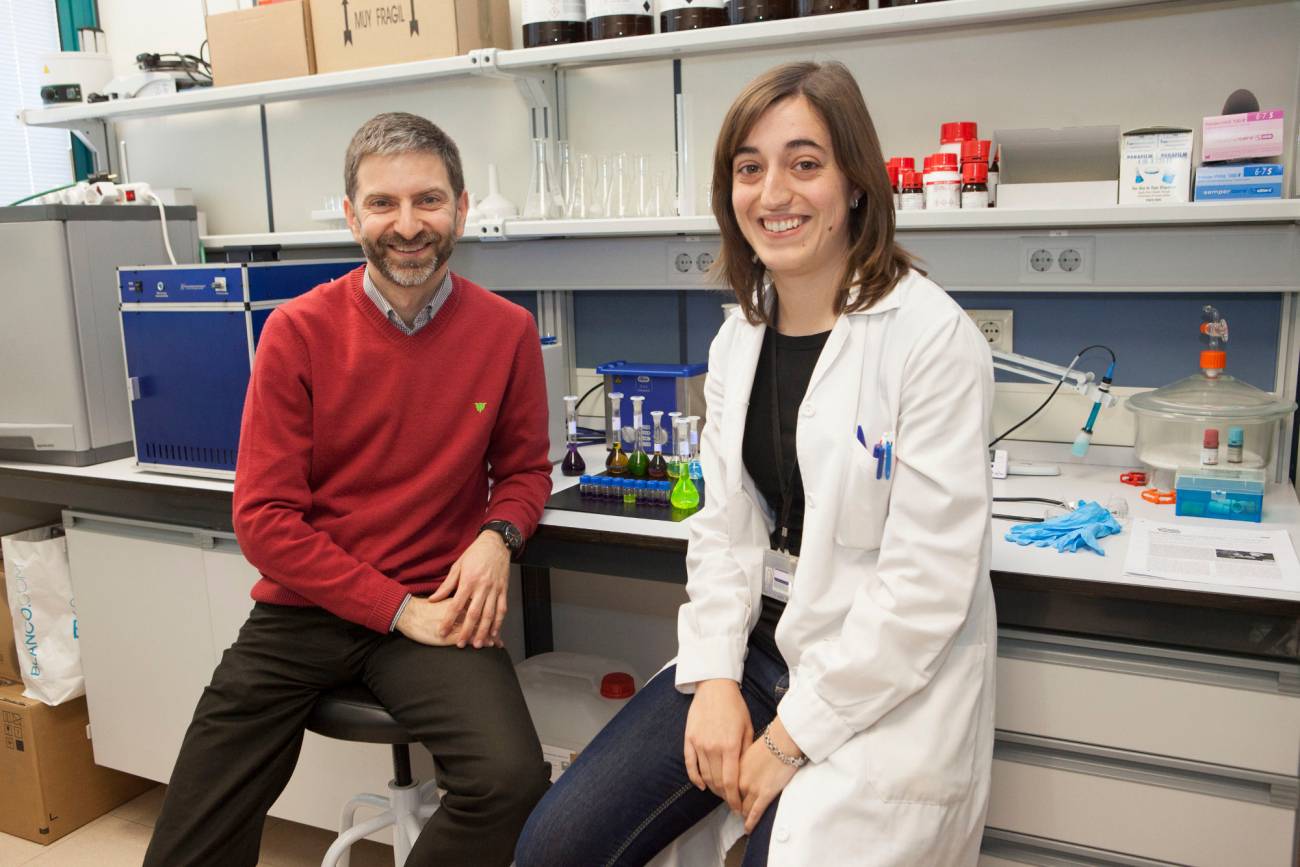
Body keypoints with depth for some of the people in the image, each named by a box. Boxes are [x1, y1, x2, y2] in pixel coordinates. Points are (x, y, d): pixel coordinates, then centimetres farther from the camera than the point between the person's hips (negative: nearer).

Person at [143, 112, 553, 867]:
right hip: (303, 608, 1)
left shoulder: (507, 332, -4)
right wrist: (397, 608, -13)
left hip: (434, 605, 0)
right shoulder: (299, 331, -6)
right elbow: (264, 516, -7)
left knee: (511, 778, -25)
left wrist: (498, 537, -13)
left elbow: (526, 469, 10)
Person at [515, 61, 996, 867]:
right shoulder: (740, 337, 5)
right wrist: (714, 678, -8)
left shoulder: (934, 338, -16)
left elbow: (927, 580, -18)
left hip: (885, 687, -5)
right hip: (759, 646, 6)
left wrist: (794, 735, -15)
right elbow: (724, 527, 5)